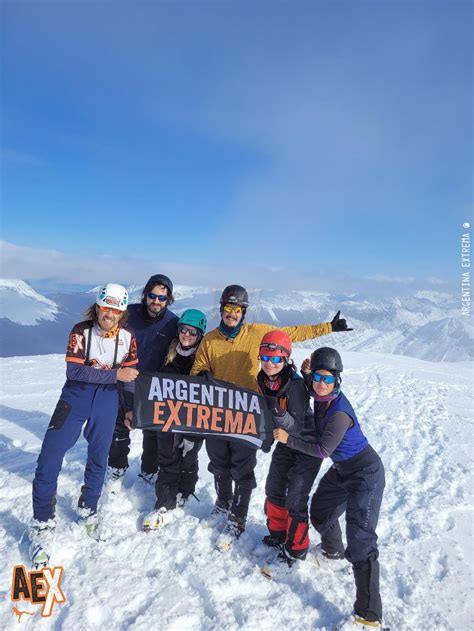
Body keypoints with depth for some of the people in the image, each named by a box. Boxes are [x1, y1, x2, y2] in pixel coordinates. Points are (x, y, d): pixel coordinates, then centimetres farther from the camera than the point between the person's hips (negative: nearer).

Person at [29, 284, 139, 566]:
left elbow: (131, 374, 3)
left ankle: (88, 511, 39)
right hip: (76, 395, -2)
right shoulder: (81, 331, -14)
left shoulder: (128, 336, -7)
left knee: (99, 458, 13)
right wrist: (114, 374, -26)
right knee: (50, 457, -8)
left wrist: (131, 410, 8)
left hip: (107, 398, 2)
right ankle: (42, 525, 12)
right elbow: (74, 371, -21)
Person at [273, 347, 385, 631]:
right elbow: (313, 388, 17)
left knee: (360, 539, -11)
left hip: (366, 474, -9)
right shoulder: (321, 398, -8)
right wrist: (306, 374, -4)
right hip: (343, 470, 9)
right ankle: (332, 550, 55)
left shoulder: (339, 412, -32)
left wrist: (289, 439, -18)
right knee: (320, 510, 25)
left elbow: (323, 450, -25)